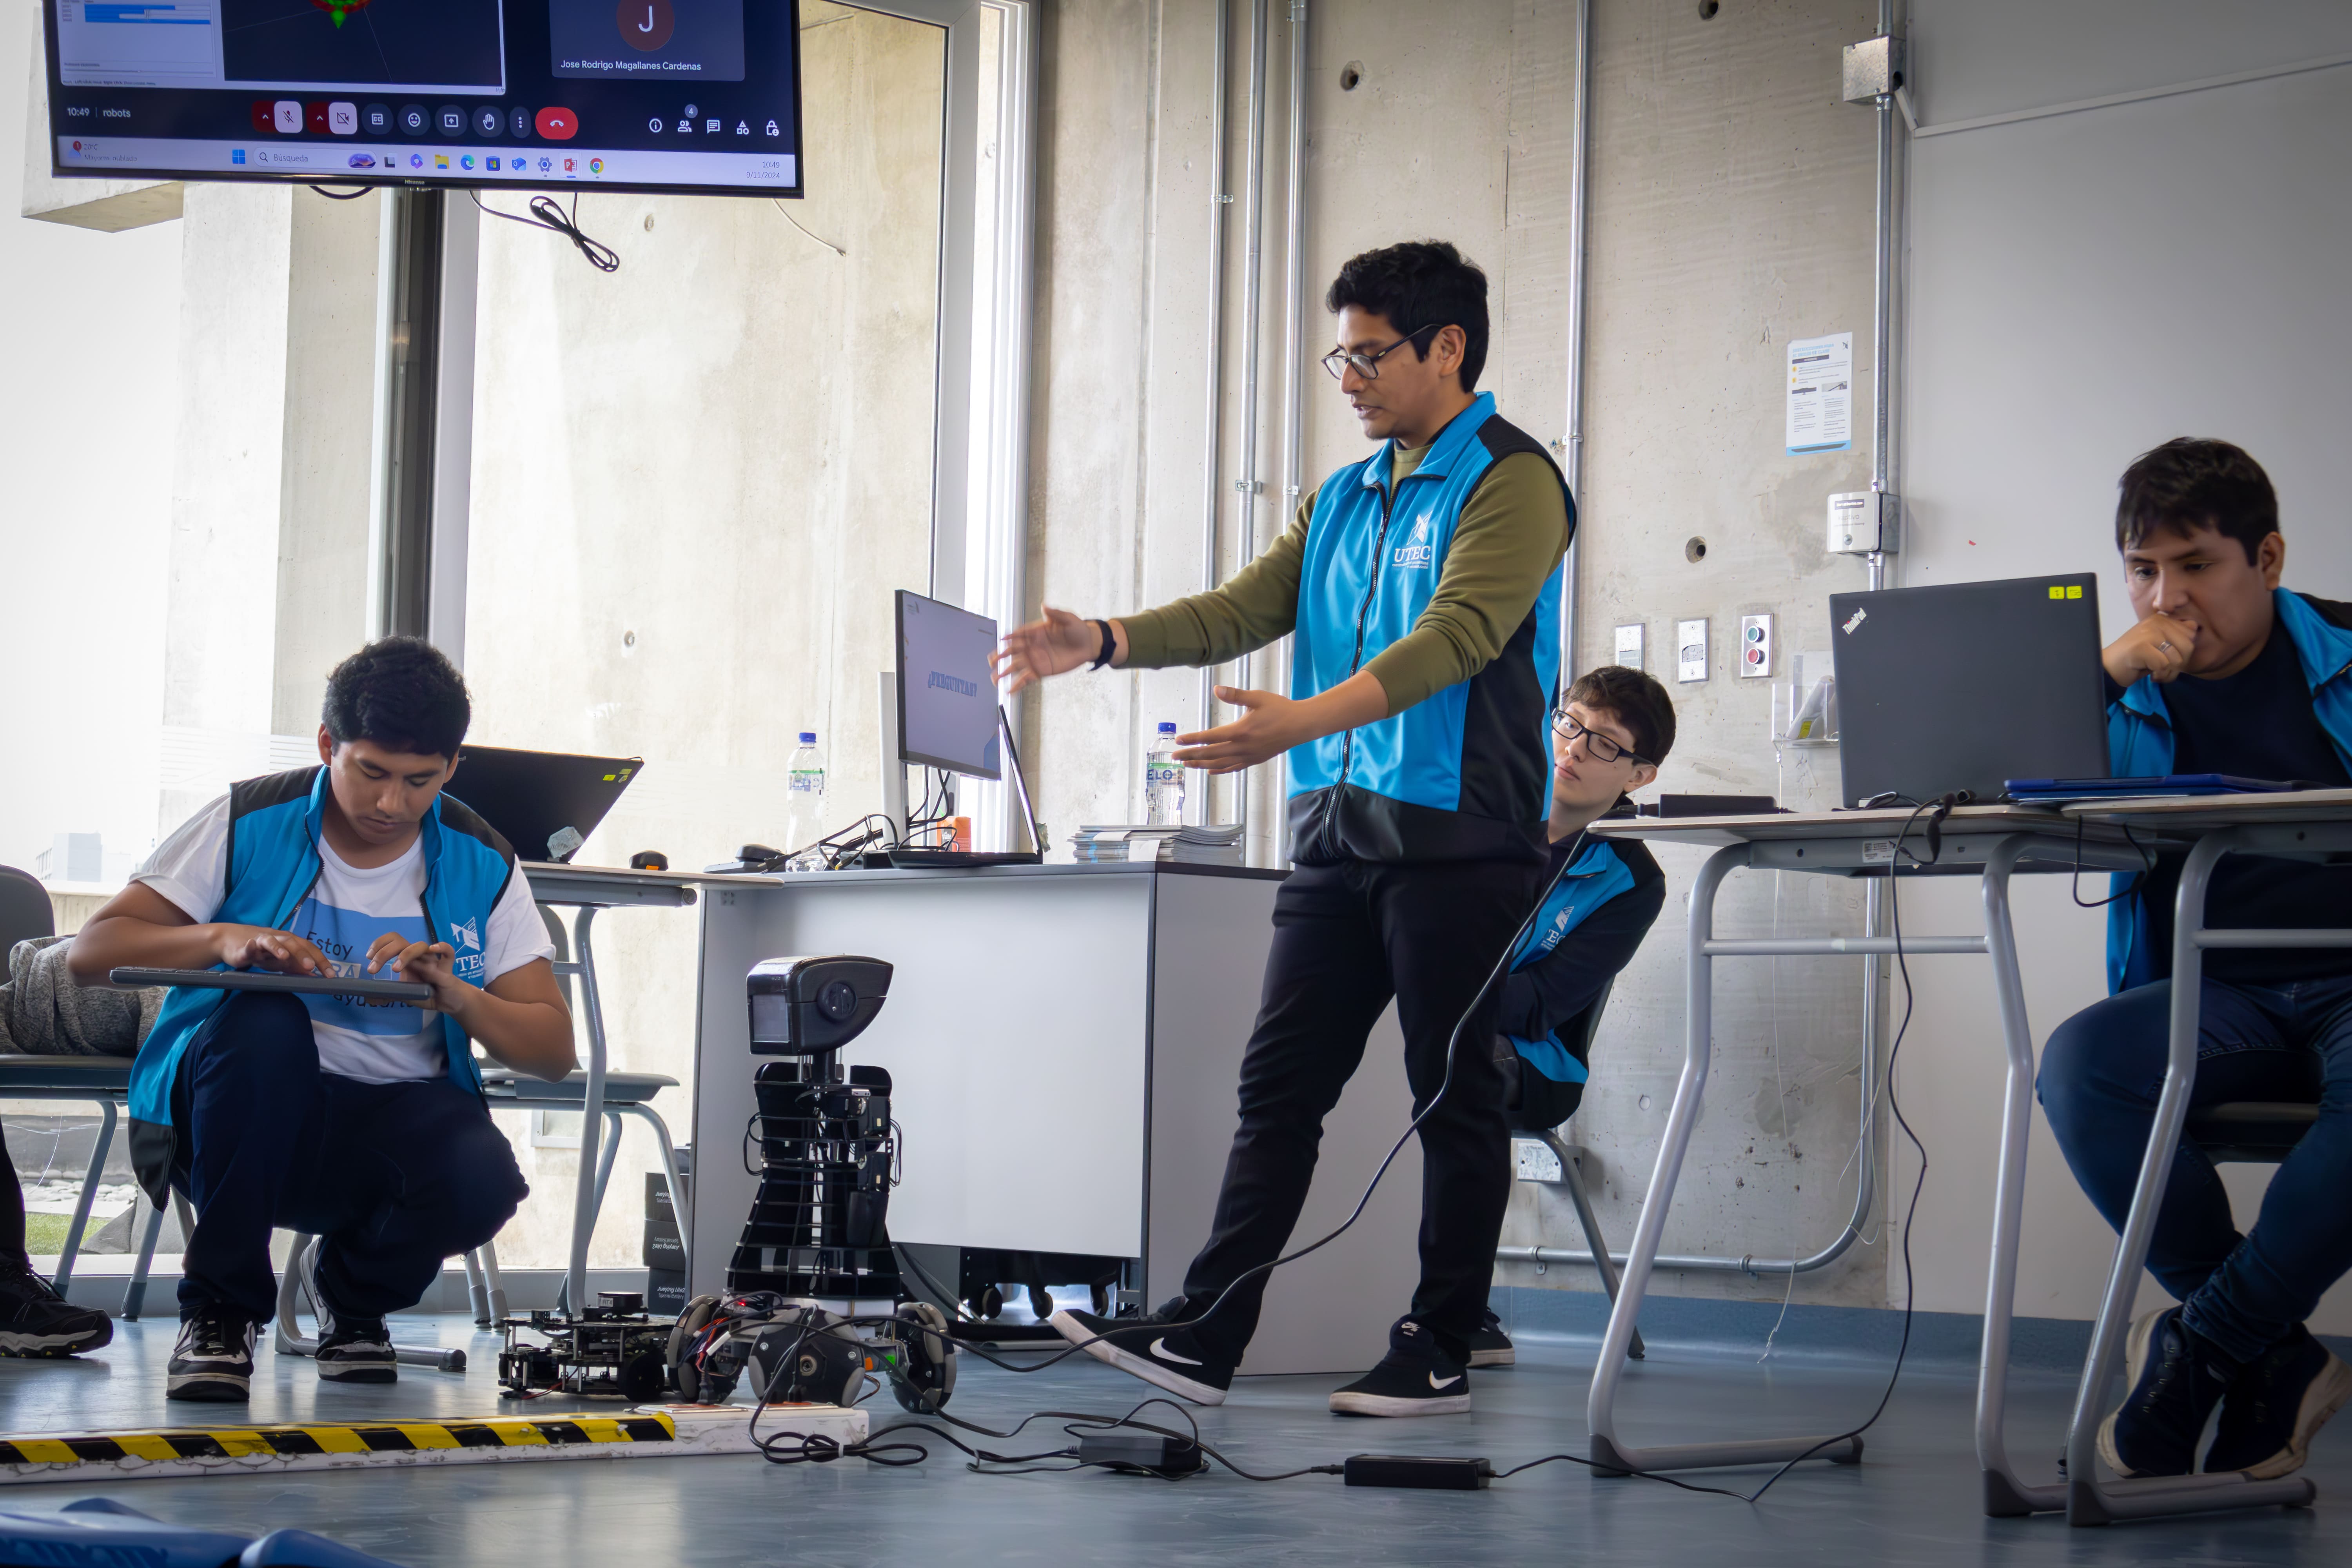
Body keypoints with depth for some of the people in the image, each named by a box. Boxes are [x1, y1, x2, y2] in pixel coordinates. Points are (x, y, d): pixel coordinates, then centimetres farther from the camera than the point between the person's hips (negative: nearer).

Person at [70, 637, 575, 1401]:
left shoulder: (482, 867, 2)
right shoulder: (250, 824, -3)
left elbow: (555, 1050, 1)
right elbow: (94, 952, -6)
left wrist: (456, 994, -19)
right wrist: (222, 940, -24)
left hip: (390, 1121, 1)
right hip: (232, 1117, -1)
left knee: (481, 1180, -32)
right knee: (265, 1023, -36)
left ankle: (356, 1298, 5)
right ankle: (219, 1310, -16)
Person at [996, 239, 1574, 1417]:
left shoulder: (1509, 482, -6)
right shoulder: (1344, 498, 19)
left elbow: (1456, 637, -20)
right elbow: (1247, 609, 11)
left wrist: (1304, 720, -32)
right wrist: (1106, 642, -5)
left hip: (1458, 837, -7)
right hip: (1338, 832, 7)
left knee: (1455, 1099, 1)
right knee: (1279, 1084, 4)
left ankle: (1439, 1354, 8)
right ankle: (1203, 1336, 4)